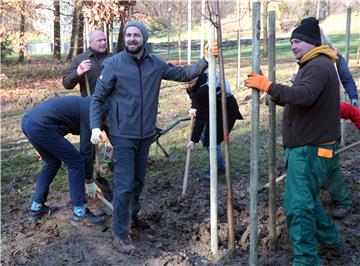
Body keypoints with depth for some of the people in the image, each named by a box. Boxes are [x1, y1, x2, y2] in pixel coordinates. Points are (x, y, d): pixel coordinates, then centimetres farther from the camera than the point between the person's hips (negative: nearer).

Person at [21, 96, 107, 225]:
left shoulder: (86, 103, 22)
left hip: (28, 121, 10)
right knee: (76, 162, 1)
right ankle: (80, 212, 7)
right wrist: (90, 181, 10)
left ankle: (36, 208, 29)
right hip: (41, 126, -10)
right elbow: (86, 149, -2)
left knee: (52, 163, 25)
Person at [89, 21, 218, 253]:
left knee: (139, 180, 19)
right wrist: (95, 127, -18)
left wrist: (205, 60, -2)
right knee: (124, 185, -5)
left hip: (146, 134, 5)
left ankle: (132, 215, 42)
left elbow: (183, 74, 9)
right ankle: (121, 234, 8)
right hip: (123, 135, -4)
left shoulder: (155, 64, 2)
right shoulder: (114, 64, -10)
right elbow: (98, 99, -6)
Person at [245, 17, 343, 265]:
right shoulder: (313, 65, 19)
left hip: (311, 149, -11)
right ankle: (330, 238, 39)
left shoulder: (319, 65, -16)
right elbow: (294, 100, 18)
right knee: (306, 196, 25)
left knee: (298, 205, -10)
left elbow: (304, 96, -34)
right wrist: (268, 88, 4)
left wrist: (267, 85, -28)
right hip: (308, 146, 11)